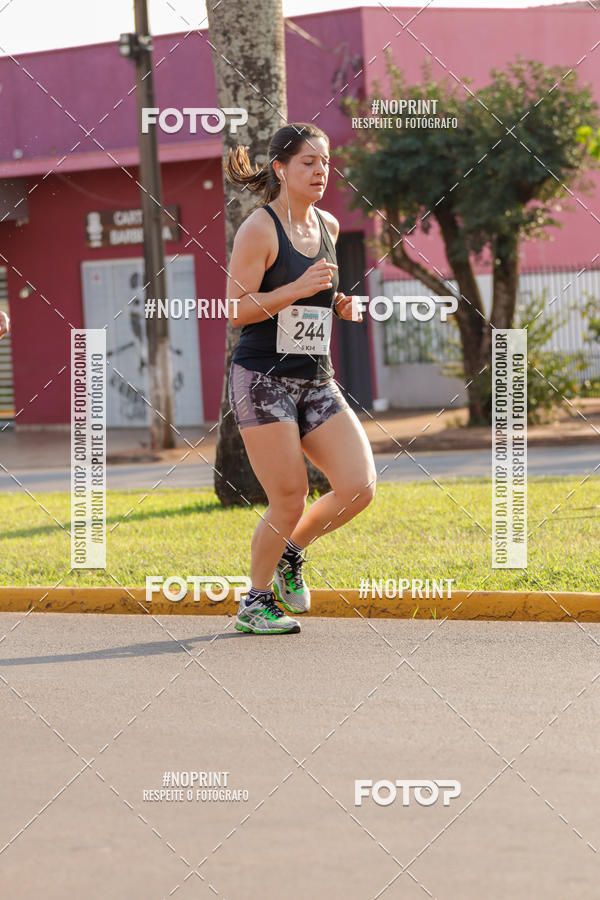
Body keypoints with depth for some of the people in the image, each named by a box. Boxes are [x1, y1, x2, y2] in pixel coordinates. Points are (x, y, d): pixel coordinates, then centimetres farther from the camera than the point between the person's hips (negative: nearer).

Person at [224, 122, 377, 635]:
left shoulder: (327, 226, 12)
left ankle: (291, 552, 18)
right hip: (263, 381, -7)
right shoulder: (259, 229, -10)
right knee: (290, 503, -7)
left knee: (360, 486, -7)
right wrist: (298, 289, -23)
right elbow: (236, 310, -13)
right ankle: (255, 602, 14)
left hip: (317, 381, 7)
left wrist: (338, 304, 6)